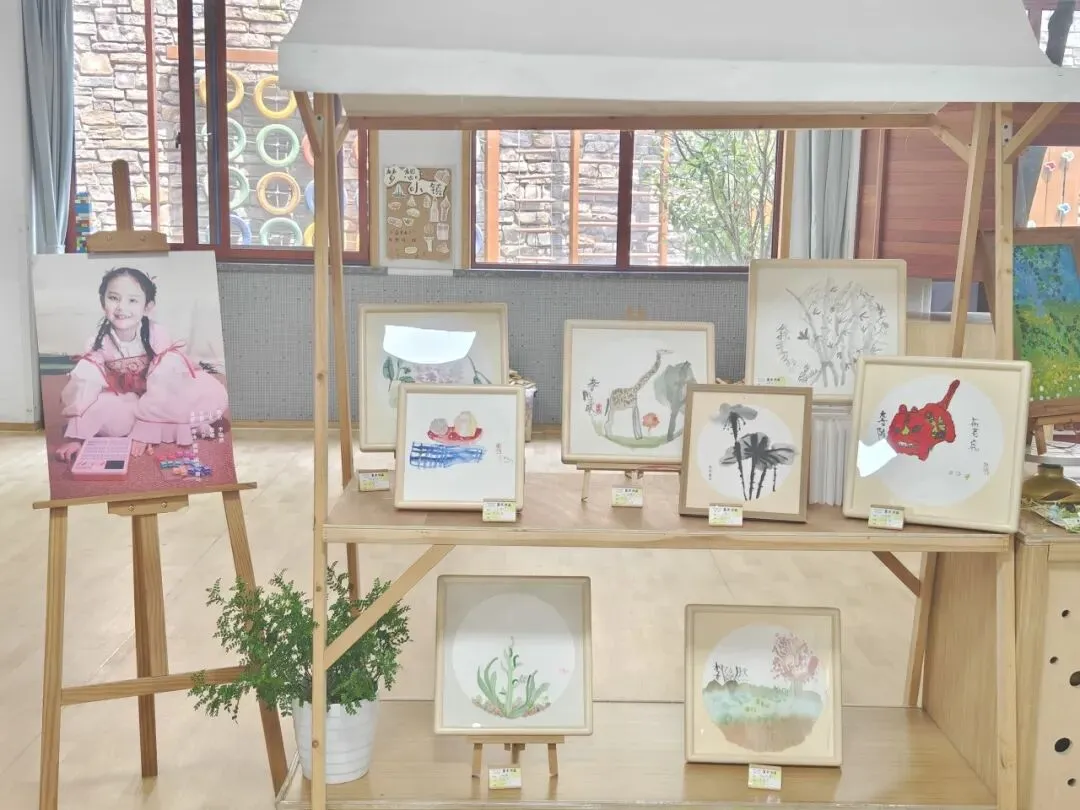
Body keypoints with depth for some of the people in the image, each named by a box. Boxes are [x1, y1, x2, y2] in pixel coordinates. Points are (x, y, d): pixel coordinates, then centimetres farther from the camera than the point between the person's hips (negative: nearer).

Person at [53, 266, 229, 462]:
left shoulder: (156, 335, -22)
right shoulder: (100, 343, -16)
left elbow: (161, 385, -26)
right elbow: (84, 390, -21)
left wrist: (145, 430, -32)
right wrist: (74, 437, -31)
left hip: (165, 398, -3)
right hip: (123, 403, 3)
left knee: (214, 396, -28)